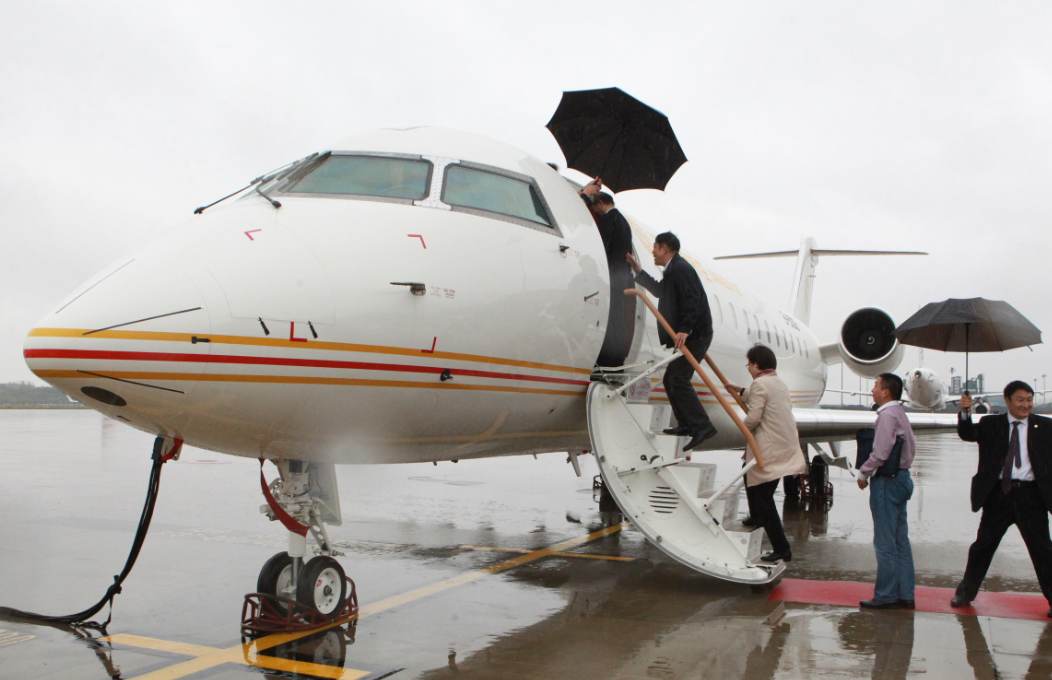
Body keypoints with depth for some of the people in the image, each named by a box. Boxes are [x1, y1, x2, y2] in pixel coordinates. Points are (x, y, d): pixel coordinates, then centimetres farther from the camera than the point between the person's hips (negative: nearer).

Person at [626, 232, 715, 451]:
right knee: (670, 379, 14)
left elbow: (692, 300, -24)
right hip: (684, 335, 11)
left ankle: (702, 426, -19)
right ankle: (686, 424, 19)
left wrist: (684, 330, -31)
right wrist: (638, 271, 38)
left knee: (679, 379, -18)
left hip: (694, 335, -11)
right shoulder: (673, 270, 21)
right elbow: (659, 291, 39)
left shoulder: (680, 268, -13)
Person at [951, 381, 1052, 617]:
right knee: (982, 545, 10)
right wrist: (965, 413, -24)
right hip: (999, 495, 1)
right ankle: (966, 593, 23)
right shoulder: (991, 424, 5)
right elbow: (968, 434, -7)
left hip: (1031, 496, 0)